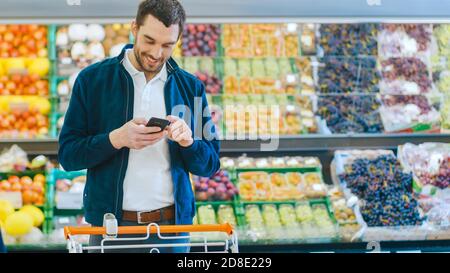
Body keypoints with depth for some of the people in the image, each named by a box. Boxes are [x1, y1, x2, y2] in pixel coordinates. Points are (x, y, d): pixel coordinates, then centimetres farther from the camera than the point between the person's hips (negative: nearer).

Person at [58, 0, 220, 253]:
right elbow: (67, 154, -5)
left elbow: (210, 165, 5)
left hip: (172, 224, 2)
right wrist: (116, 139, -21)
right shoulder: (92, 79, -2)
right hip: (111, 225, -2)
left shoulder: (191, 87, 4)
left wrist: (188, 142, -16)